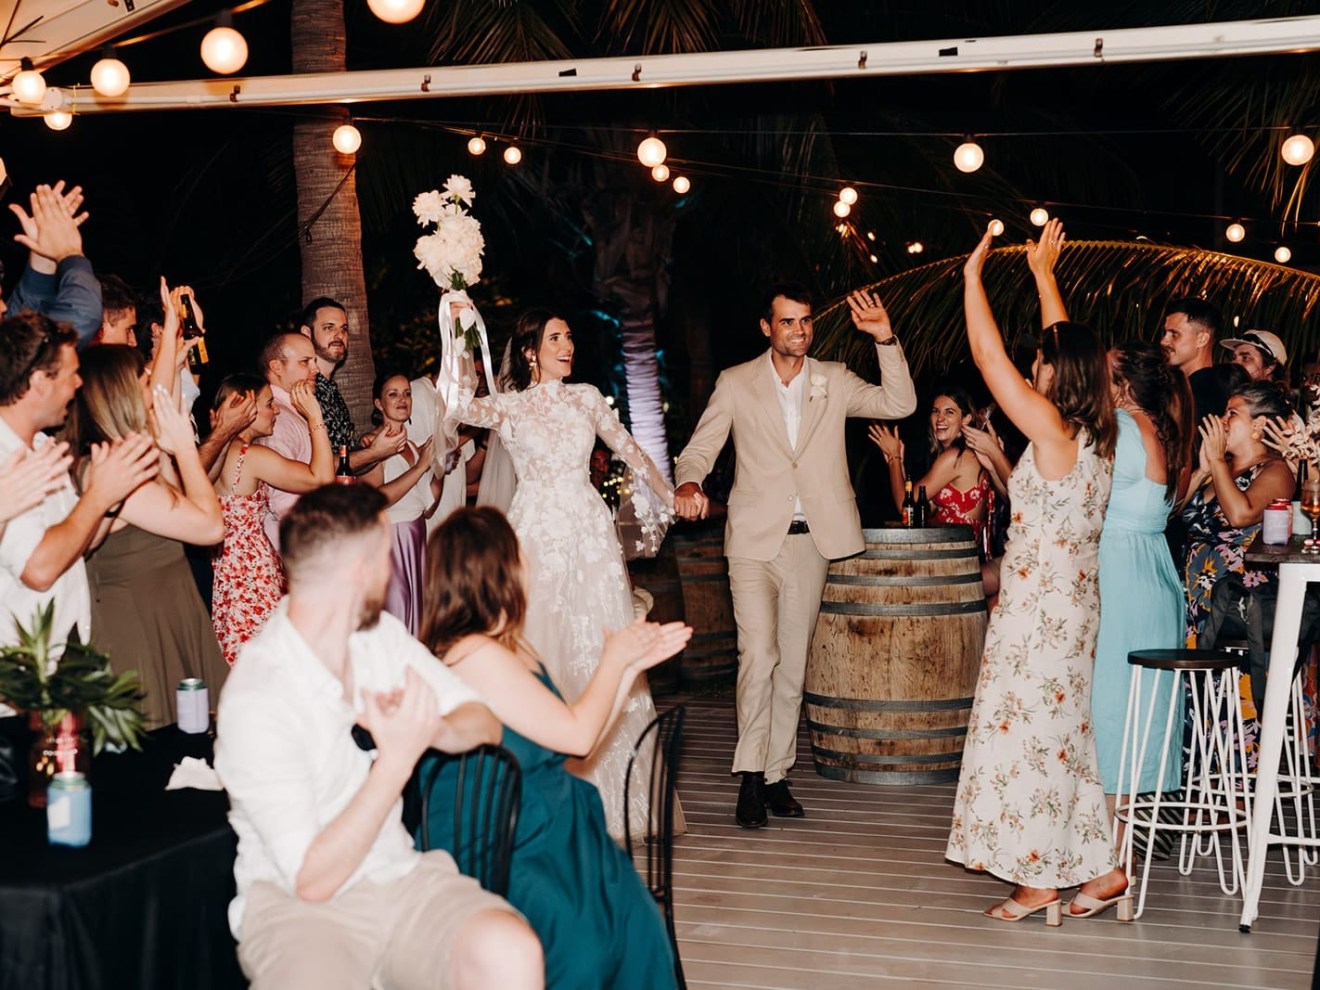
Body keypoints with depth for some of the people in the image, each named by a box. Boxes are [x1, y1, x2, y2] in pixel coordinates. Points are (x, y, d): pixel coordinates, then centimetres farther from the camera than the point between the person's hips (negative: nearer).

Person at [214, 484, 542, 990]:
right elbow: (312, 878, -18)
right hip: (296, 904, -5)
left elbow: (484, 722, 9)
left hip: (396, 873, 5)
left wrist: (430, 729, -14)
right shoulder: (256, 700, -17)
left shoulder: (381, 634, 4)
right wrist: (396, 761, -23)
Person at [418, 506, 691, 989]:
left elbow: (572, 735, 18)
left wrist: (633, 663, 16)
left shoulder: (510, 650, 15)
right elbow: (578, 735, -13)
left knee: (636, 919, -14)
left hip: (539, 828, 9)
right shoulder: (476, 656, -17)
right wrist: (614, 660, 2)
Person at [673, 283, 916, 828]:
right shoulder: (736, 384, 5)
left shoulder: (833, 381, 9)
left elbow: (899, 404, 0)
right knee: (759, 654, -16)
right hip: (755, 538, -3)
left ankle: (776, 774, 17)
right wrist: (688, 482, -20)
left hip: (812, 539, 3)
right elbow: (700, 447, 2)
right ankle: (750, 774, -8)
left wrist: (885, 340, -11)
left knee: (793, 662, 8)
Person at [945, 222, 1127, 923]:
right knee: (1064, 733, 14)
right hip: (1072, 597, 9)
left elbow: (989, 356, -14)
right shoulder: (1097, 435, 6)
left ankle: (1038, 881, 6)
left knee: (1031, 731, -1)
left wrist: (972, 276, -5)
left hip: (1039, 602, -9)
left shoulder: (1052, 430, -17)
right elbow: (1067, 346, 19)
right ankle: (1101, 870, 17)